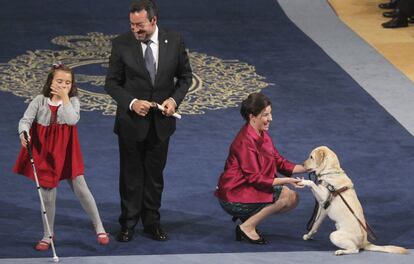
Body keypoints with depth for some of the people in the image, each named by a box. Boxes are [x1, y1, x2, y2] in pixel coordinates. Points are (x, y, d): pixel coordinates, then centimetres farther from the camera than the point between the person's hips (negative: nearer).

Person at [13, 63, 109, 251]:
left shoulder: (73, 101, -3)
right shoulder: (39, 101, -4)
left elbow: (72, 119, -21)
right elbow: (25, 120, -13)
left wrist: (64, 97, -18)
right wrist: (24, 133, -34)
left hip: (66, 153, 0)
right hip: (44, 152, 0)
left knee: (81, 189, -1)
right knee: (48, 195, 7)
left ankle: (100, 229, 11)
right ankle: (47, 235, 23)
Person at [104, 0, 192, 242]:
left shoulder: (175, 42, -6)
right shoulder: (122, 44, -10)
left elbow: (185, 76, 5)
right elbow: (112, 83, -4)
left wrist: (174, 99, -12)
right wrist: (132, 102, -20)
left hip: (161, 121, 1)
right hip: (131, 120, -1)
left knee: (155, 174, 12)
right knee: (131, 174, 7)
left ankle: (152, 222, 23)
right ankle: (128, 224, 18)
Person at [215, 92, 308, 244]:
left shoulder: (262, 135, 7)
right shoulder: (245, 141, -22)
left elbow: (279, 162, 8)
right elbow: (255, 178, -23)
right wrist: (285, 181, -28)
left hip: (248, 190, 9)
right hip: (234, 196, -9)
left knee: (293, 199, 3)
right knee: (288, 196, -18)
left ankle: (248, 215, 8)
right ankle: (247, 227, -9)